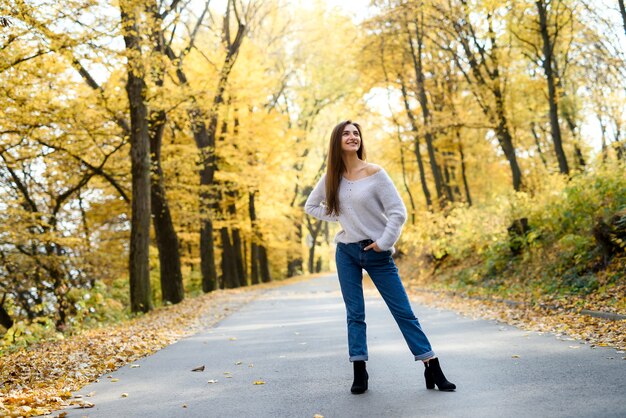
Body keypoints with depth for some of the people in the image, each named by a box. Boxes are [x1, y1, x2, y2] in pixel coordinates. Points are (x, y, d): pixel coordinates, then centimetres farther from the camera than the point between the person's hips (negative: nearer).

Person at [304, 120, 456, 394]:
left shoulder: (374, 173, -10)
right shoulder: (331, 177, 2)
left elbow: (398, 213, -11)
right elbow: (311, 206, 16)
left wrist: (383, 244, -13)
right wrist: (338, 217, 2)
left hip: (376, 252, -3)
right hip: (346, 252, 3)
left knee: (402, 311, 0)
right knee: (355, 314, 6)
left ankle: (432, 370, 5)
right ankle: (360, 374, 13)